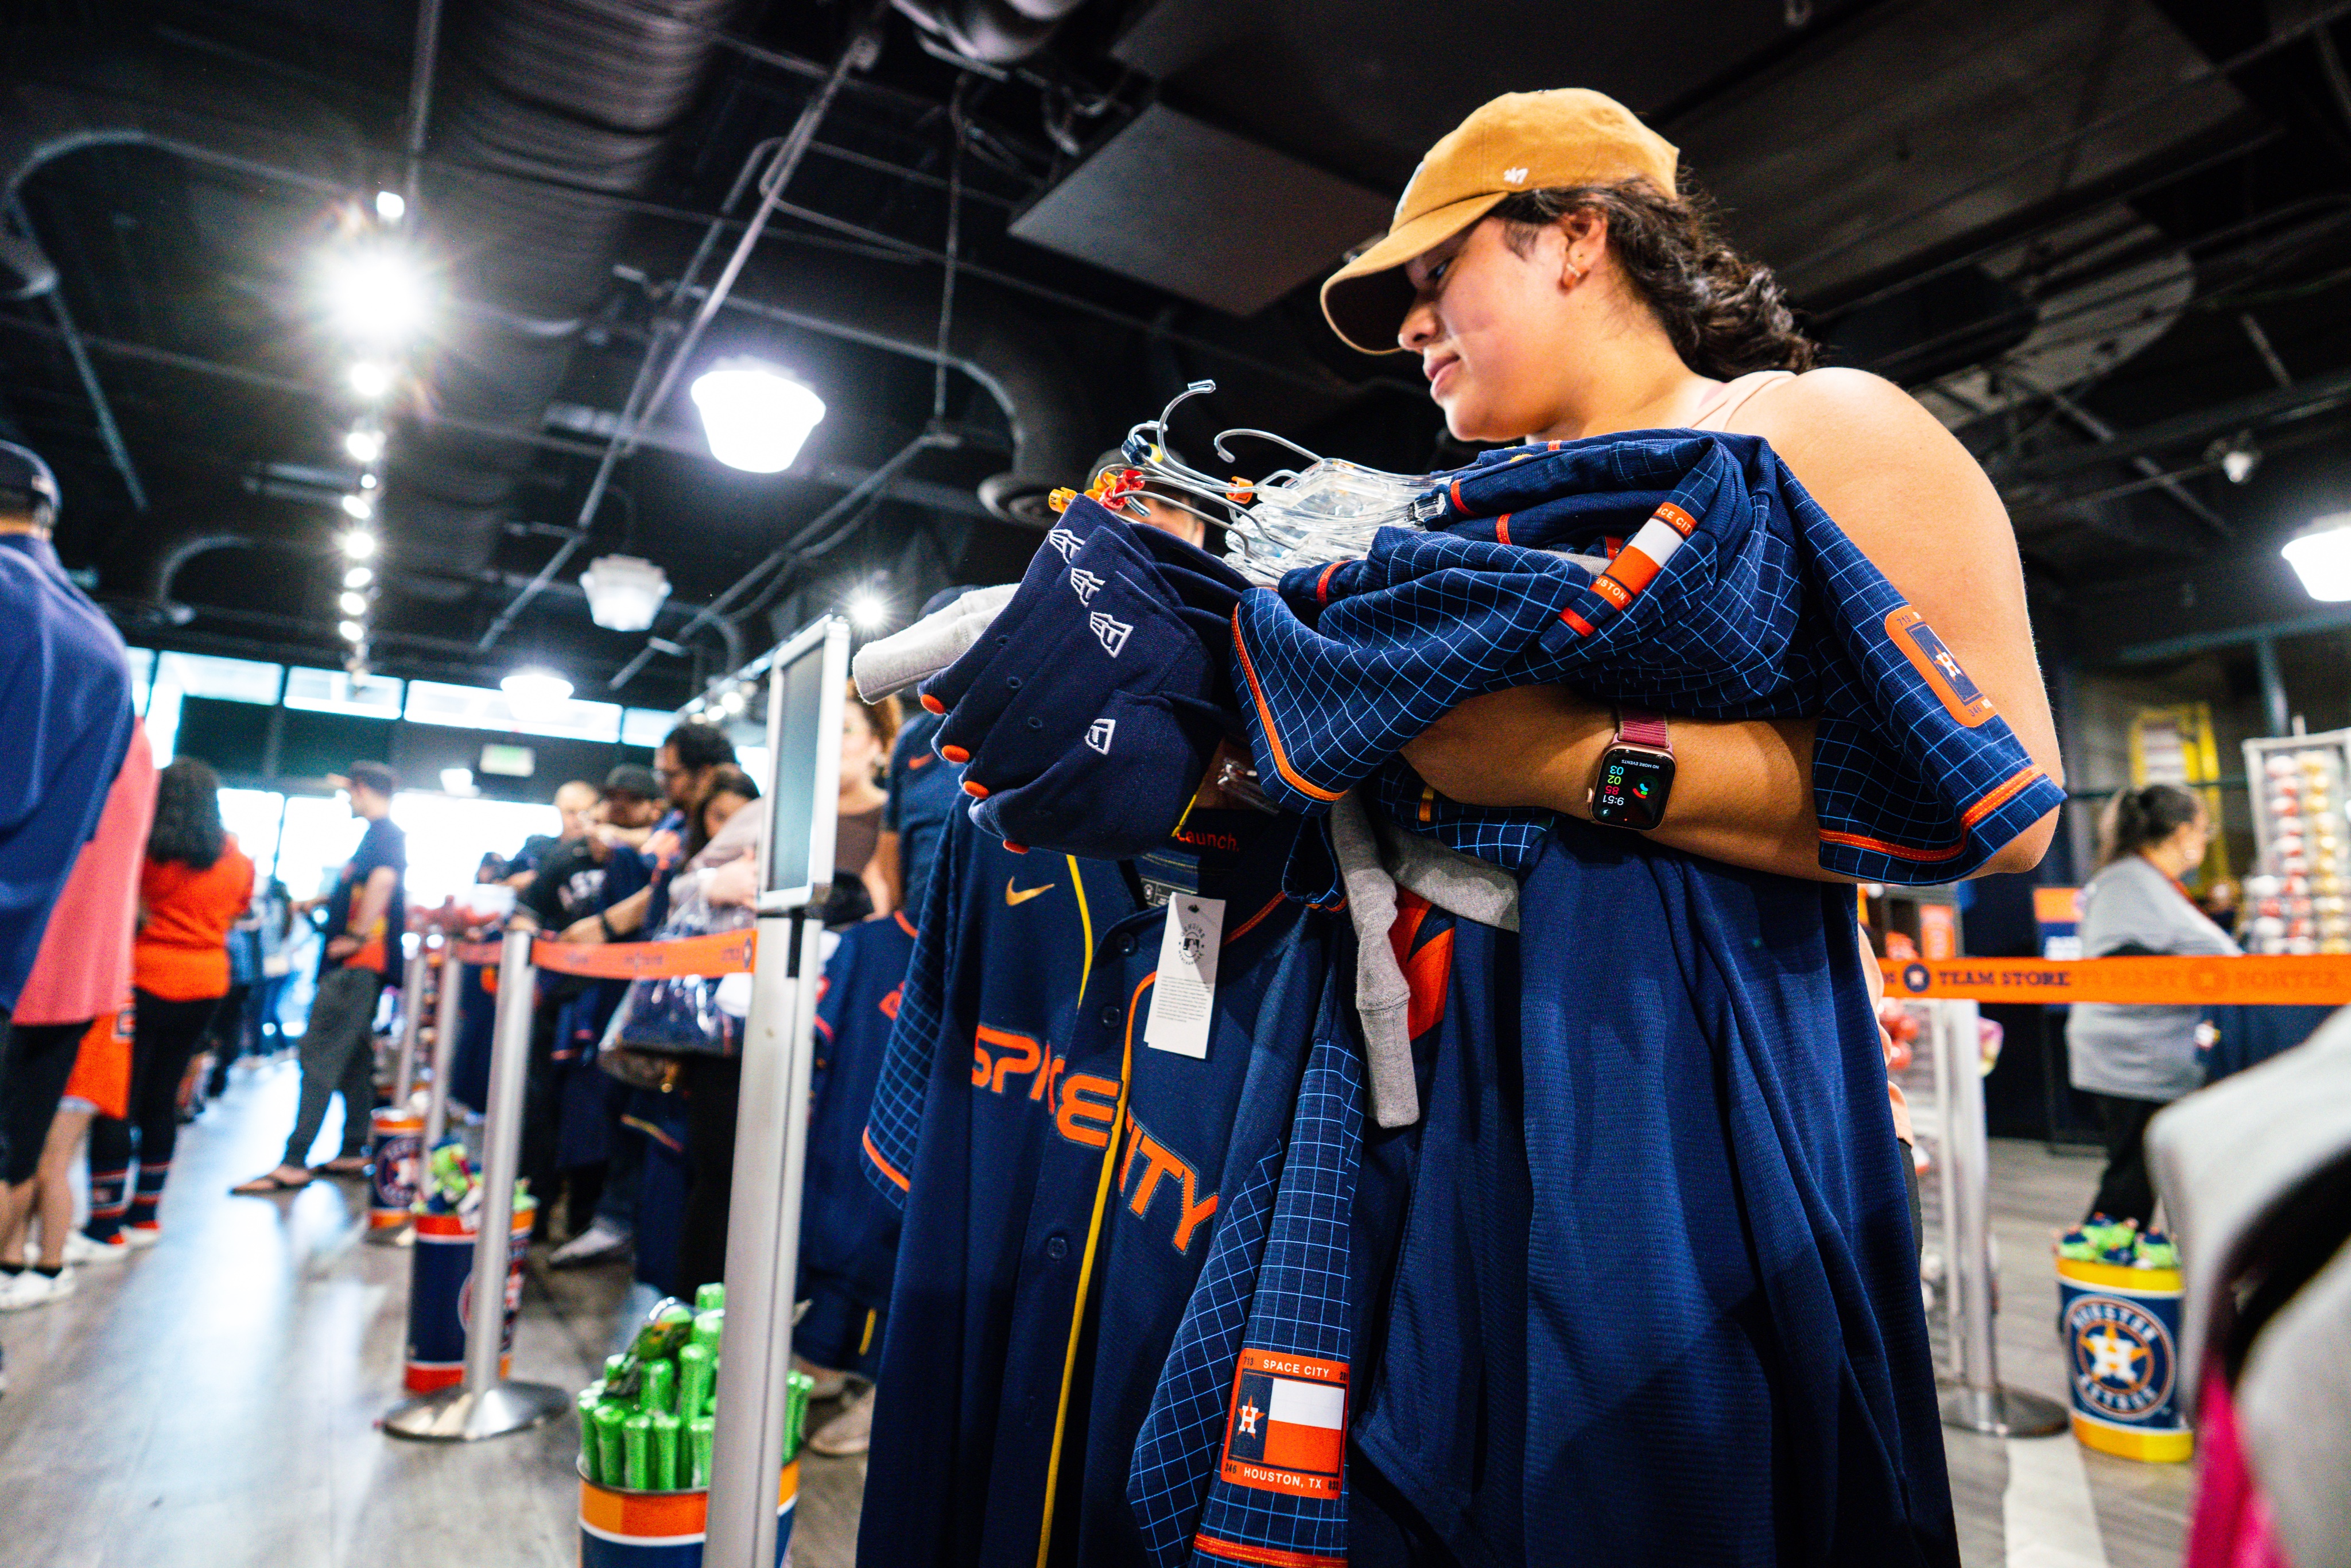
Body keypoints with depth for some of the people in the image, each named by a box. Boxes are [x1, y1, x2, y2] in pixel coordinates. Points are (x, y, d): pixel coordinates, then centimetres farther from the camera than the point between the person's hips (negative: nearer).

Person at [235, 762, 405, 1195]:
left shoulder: (383, 832, -11)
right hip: (361, 967, 11)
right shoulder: (382, 834, 21)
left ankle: (294, 1163, -12)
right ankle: (353, 1152, 20)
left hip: (358, 963, -11)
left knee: (319, 1056, -11)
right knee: (354, 1057, 13)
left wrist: (357, 937, -25)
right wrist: (320, 902, 32)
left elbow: (382, 880, -29)